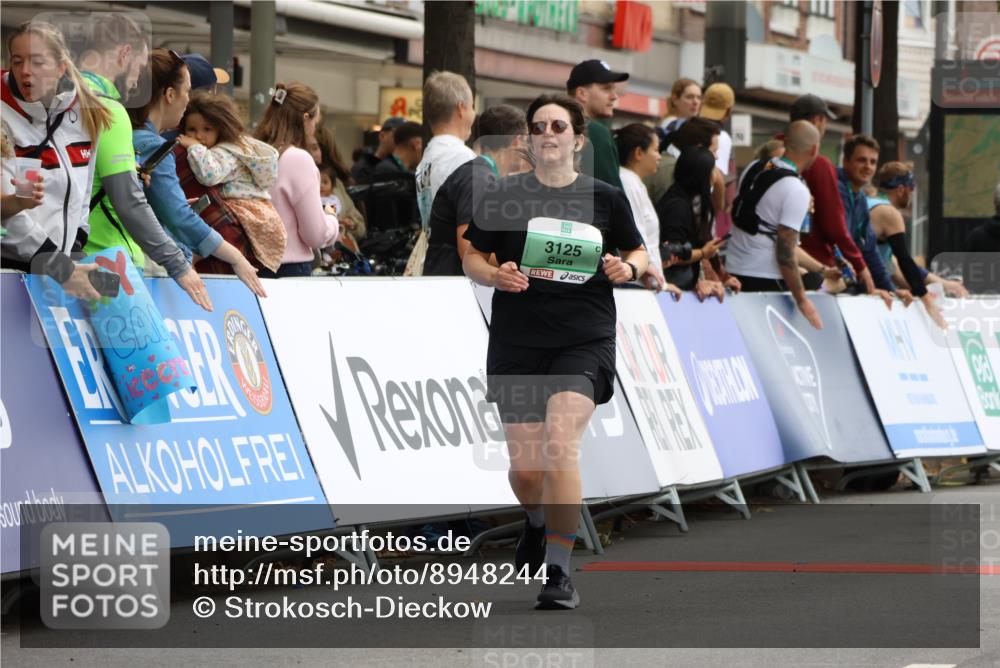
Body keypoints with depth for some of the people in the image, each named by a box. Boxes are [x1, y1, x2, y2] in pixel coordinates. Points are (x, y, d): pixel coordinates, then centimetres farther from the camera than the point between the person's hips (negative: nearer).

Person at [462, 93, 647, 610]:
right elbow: (471, 258, 9)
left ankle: (558, 570, -15)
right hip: (517, 342, 2)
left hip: (585, 339, -1)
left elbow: (637, 253, 16)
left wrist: (627, 269, -6)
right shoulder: (504, 196, 3)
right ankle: (537, 523, 41)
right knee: (525, 467, 4)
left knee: (559, 445, -21)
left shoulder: (605, 198, 4)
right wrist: (496, 274, -12)